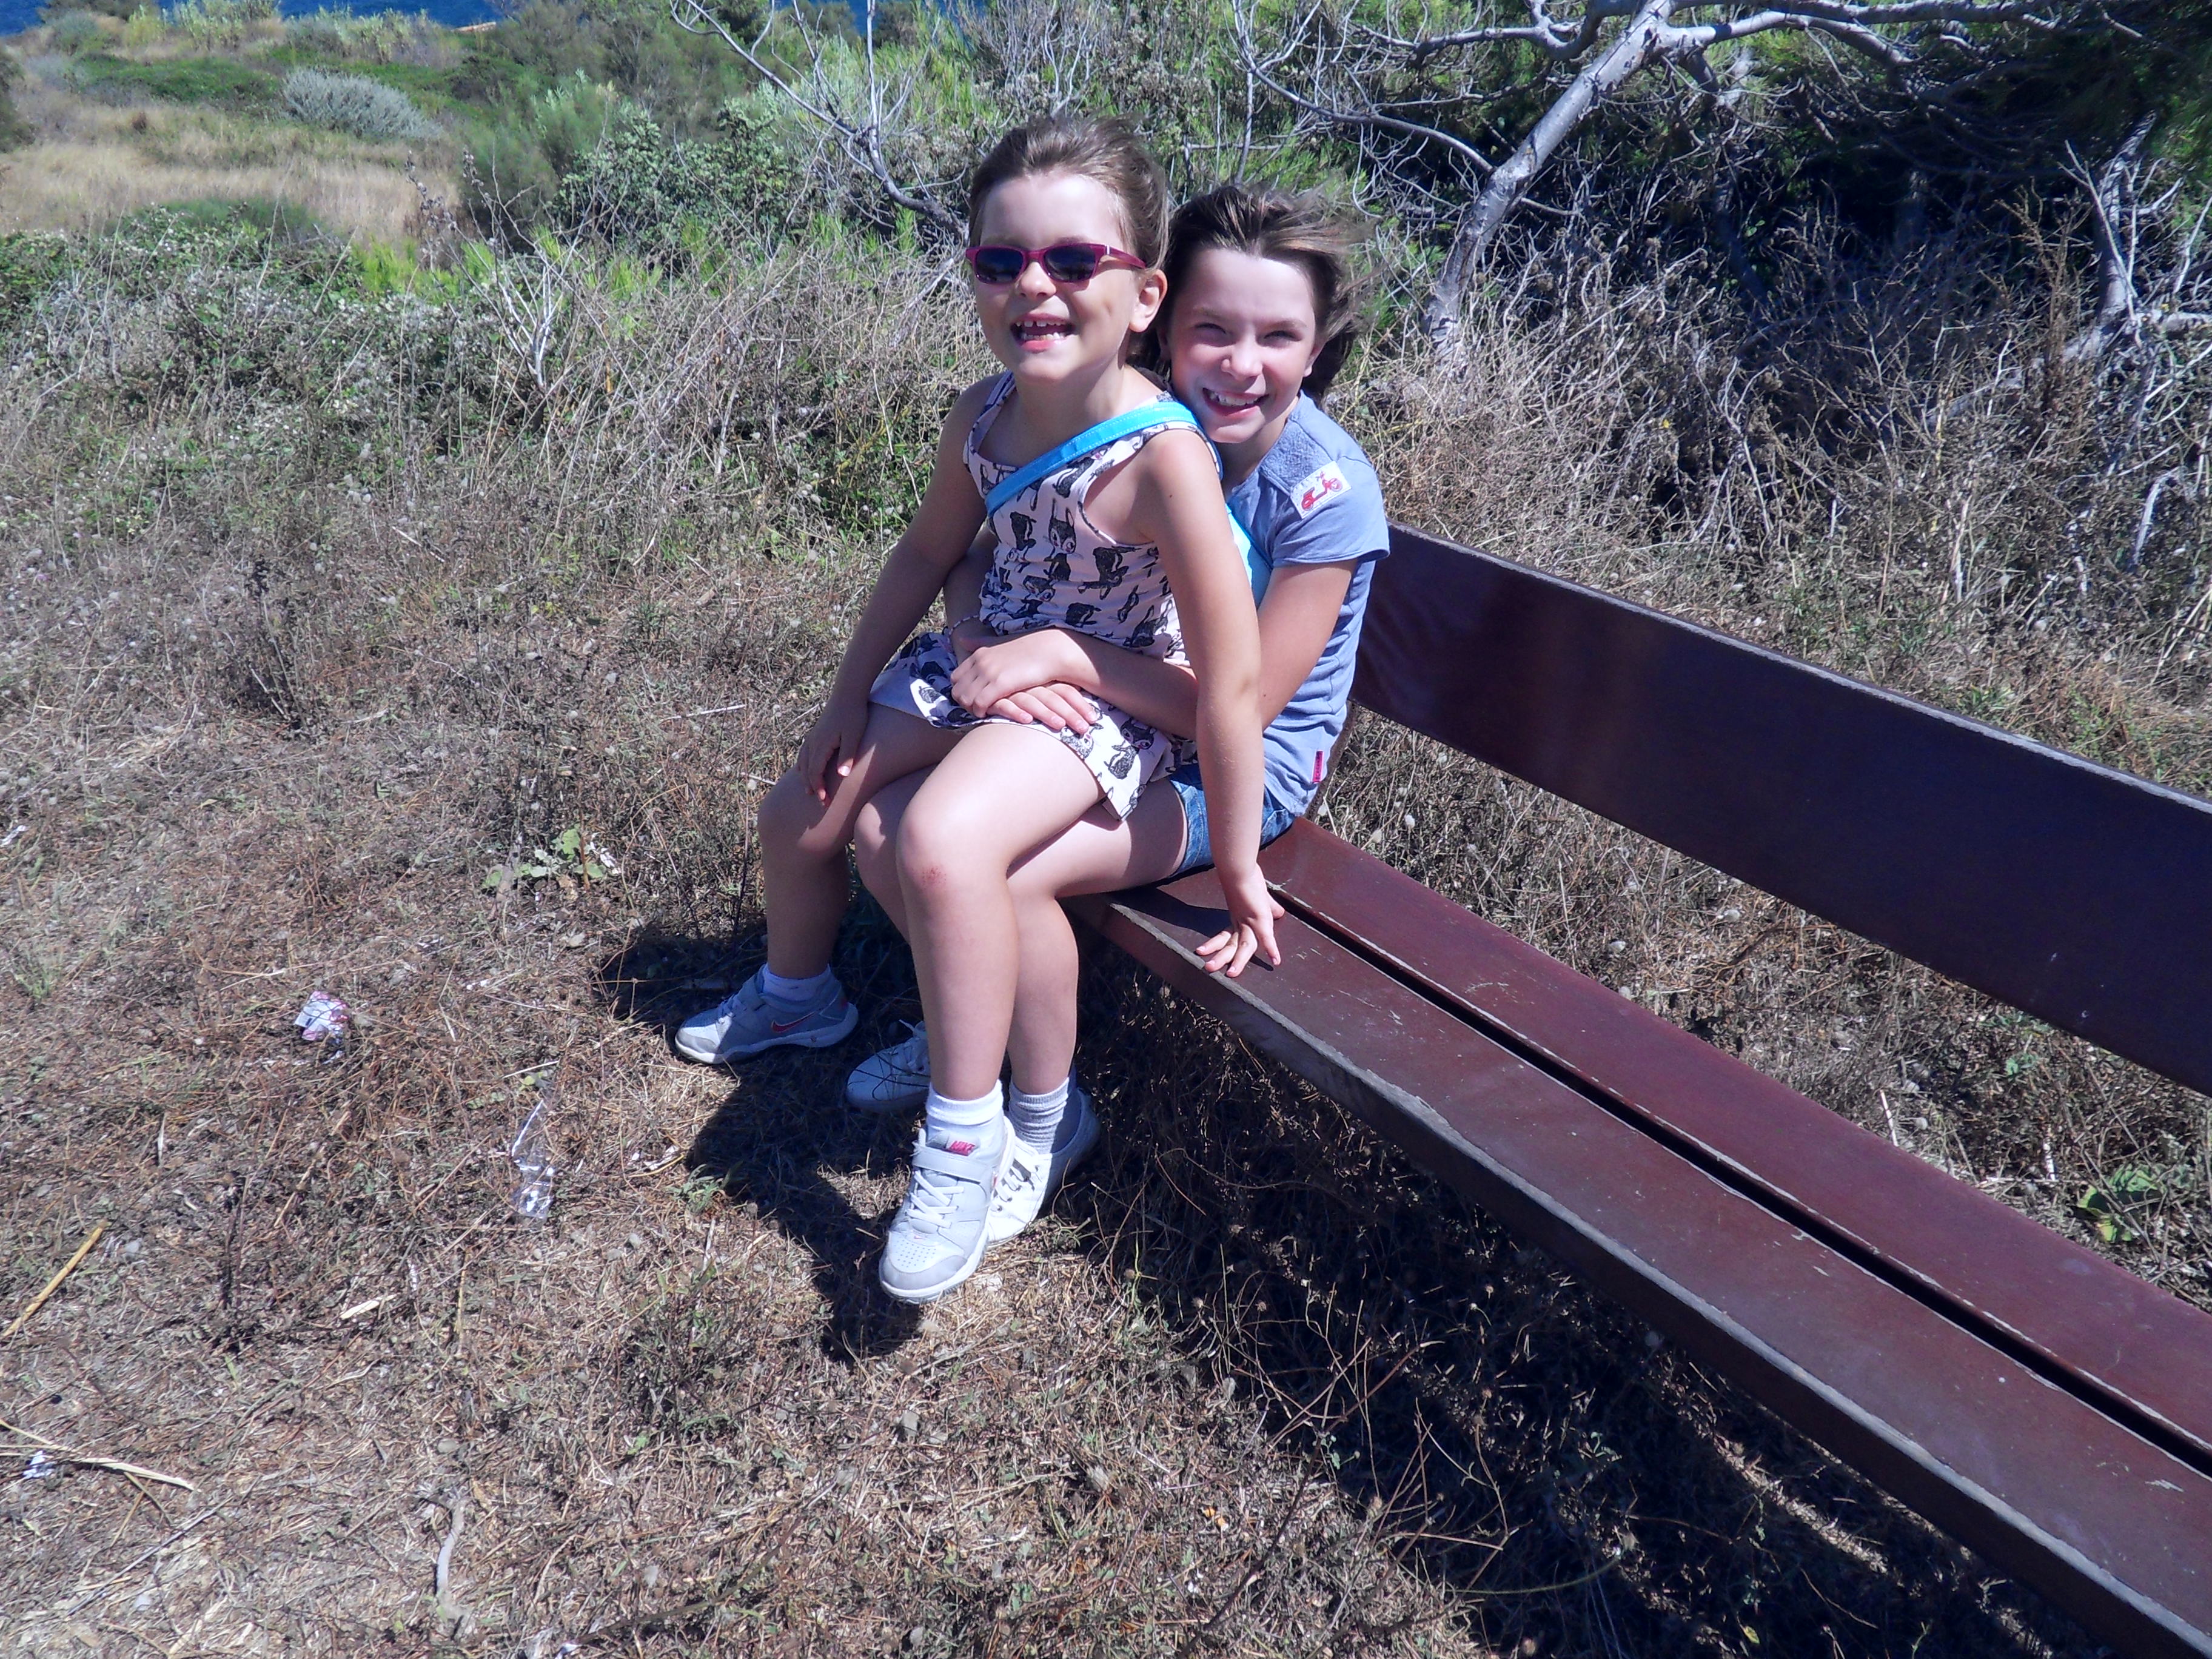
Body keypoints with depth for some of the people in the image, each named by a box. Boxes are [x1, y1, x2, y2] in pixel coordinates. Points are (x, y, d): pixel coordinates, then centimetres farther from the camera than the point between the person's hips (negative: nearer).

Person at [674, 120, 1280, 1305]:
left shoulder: (1161, 454, -29)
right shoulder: (983, 416, -7)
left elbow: (1228, 681, -27)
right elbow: (927, 553, 11)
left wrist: (1236, 867, -21)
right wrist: (851, 694, 15)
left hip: (1104, 705, -8)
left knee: (943, 844, -35)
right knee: (800, 811, 12)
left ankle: (963, 1136, -14)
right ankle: (796, 993, 46)